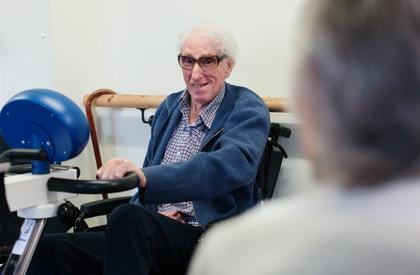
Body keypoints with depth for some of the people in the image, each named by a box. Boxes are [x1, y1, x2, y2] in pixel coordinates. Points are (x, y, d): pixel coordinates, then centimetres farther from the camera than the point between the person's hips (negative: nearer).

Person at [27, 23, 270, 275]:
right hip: (157, 232, 6)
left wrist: (144, 175, -35)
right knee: (52, 248, -20)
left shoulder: (247, 109, -1)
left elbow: (235, 163, -23)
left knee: (129, 218, -37)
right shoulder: (169, 106, 18)